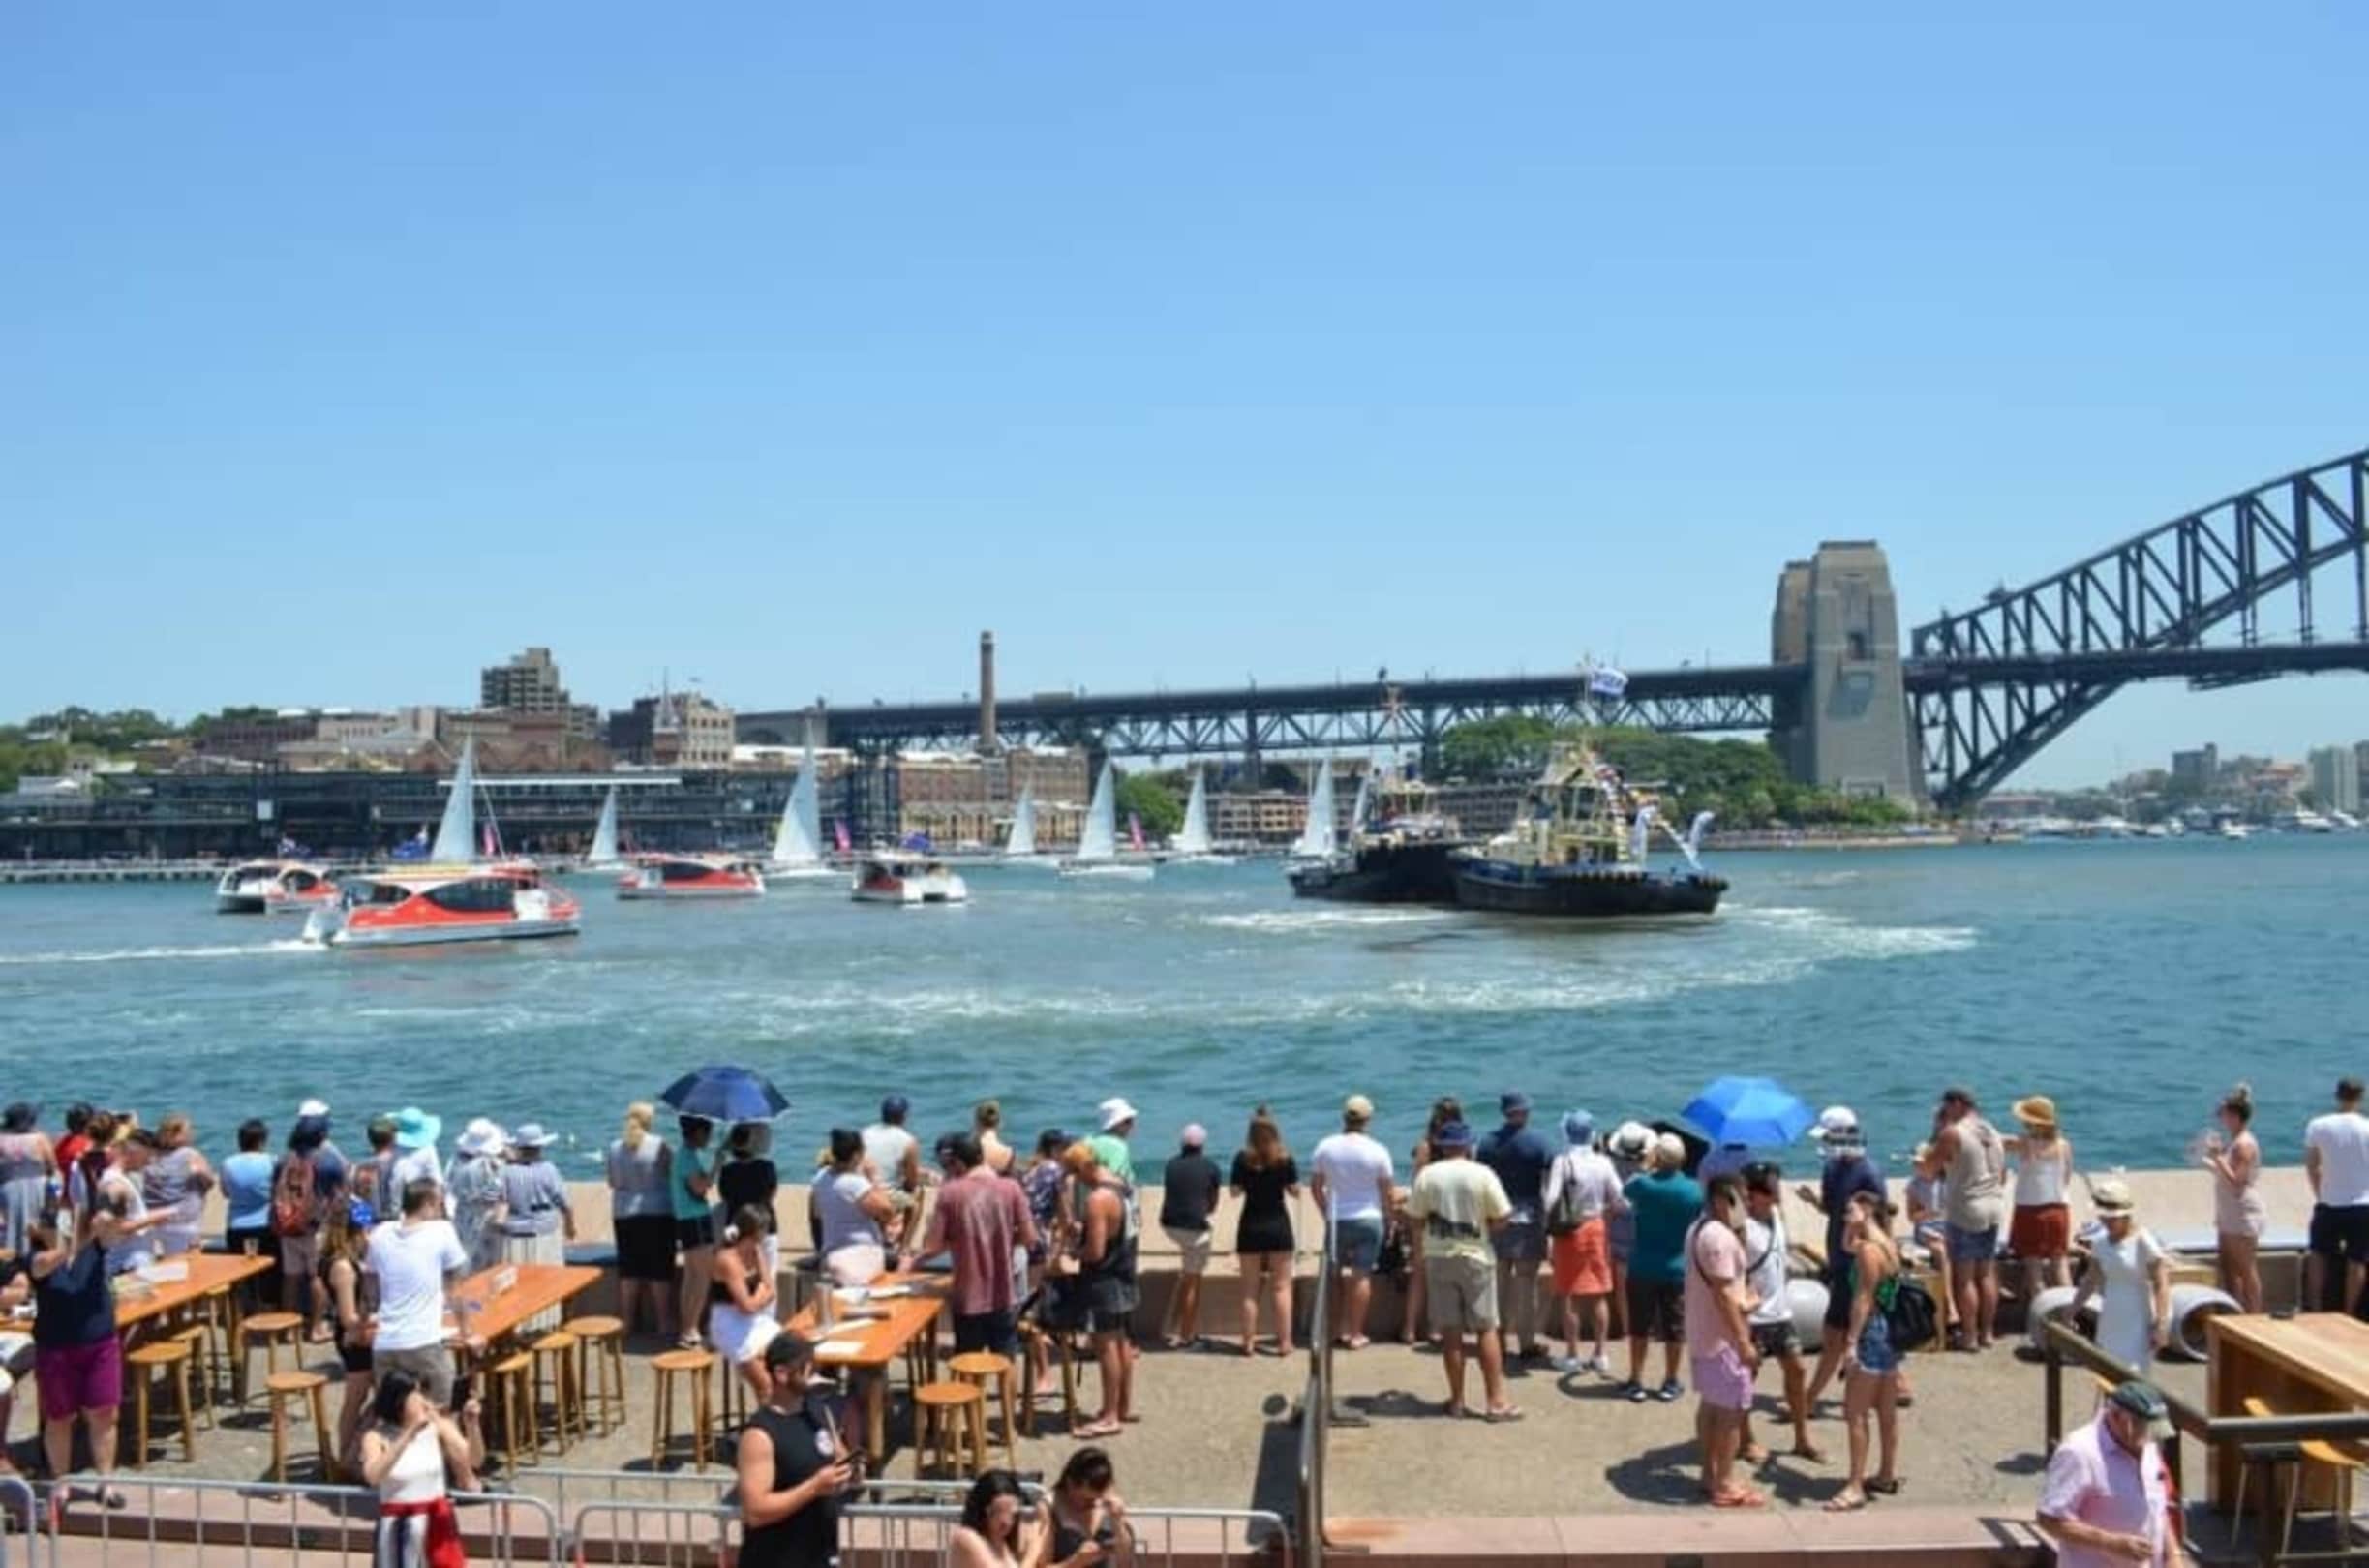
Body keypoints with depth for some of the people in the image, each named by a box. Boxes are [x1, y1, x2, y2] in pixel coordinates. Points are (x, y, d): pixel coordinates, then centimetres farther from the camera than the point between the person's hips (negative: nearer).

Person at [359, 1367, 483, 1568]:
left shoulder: (437, 1426, -5)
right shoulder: (377, 1437, -7)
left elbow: (473, 1460, -11)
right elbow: (373, 1476, -26)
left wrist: (472, 1426, -30)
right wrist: (410, 1433, -33)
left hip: (436, 1520, 1)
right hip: (396, 1525, -1)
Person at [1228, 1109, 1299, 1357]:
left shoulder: (1243, 1158, -6)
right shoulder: (1284, 1159, -7)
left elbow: (1235, 1191, -3)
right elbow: (1295, 1192, -3)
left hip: (1250, 1227, 1)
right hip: (1278, 1225, 0)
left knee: (1250, 1288, 9)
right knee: (1281, 1287, 7)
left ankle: (1249, 1341, 9)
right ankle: (1284, 1341, 7)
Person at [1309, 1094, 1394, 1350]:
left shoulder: (1326, 1147, -1)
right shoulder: (1377, 1151, -8)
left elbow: (1316, 1187, 5)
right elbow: (1386, 1192, -3)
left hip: (1336, 1220, 2)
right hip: (1368, 1218, -2)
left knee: (1337, 1274, 15)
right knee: (1362, 1275, 1)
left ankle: (1338, 1329, 18)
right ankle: (1356, 1334, 3)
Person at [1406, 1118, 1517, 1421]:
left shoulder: (1427, 1175, -4)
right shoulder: (1482, 1174, -7)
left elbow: (1415, 1218, 0)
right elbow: (1502, 1216, -7)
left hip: (1438, 1257, 1)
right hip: (1476, 1257, -1)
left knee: (1450, 1331, 7)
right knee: (1486, 1329, 4)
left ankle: (1457, 1399, 12)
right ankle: (1496, 1400, 2)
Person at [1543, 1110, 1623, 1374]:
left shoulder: (1563, 1161, -15)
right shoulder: (1603, 1163, -5)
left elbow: (1551, 1200, -21)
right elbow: (1617, 1199, -4)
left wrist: (1550, 1229, -7)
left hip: (1569, 1230, -3)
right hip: (1597, 1227, 3)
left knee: (1569, 1296, 7)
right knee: (1597, 1295, 13)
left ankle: (1572, 1355, 10)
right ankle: (1599, 1354, 19)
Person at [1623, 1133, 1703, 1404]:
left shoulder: (1643, 1185, -12)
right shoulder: (1695, 1191, -9)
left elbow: (1625, 1191, 11)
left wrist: (1647, 1170, 20)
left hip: (1643, 1267, 0)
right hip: (1678, 1269, 1)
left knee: (1639, 1326, 10)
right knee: (1674, 1328, 10)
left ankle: (1636, 1382, 15)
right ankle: (1670, 1383, 17)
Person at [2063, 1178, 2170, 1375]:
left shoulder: (2143, 1241, -14)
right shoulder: (2100, 1241, 4)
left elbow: (2161, 1285, -14)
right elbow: (2091, 1280, 15)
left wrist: (2160, 1325, -18)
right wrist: (2072, 1311, 13)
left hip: (2137, 1322, -6)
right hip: (2110, 1322, 6)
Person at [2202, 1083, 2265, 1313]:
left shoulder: (2244, 1145, -17)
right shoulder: (2233, 1141, 13)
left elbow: (2236, 1181, -22)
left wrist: (2217, 1158, -25)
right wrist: (2207, 1162, 15)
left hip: (2243, 1216, -10)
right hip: (2229, 1217, 10)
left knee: (2247, 1270, -4)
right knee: (2228, 1269, 14)